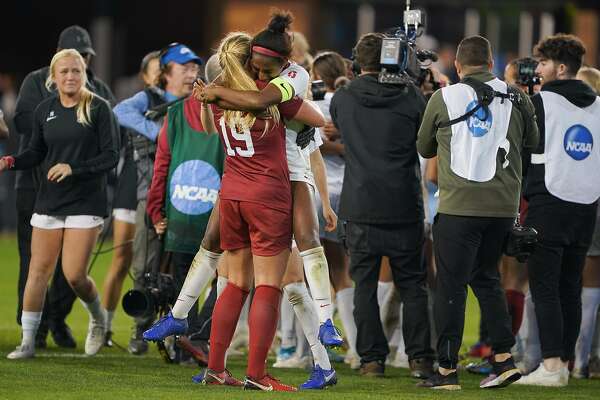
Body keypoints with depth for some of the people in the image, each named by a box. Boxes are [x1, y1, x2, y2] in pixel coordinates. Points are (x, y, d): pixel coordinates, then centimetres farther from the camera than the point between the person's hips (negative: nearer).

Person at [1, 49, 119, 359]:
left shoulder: (98, 108, -6)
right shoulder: (44, 111, 6)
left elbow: (111, 156, -8)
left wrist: (74, 168, -19)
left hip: (86, 202, -4)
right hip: (49, 201, 4)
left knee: (74, 275, -10)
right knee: (39, 269, -1)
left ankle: (98, 318, 21)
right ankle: (28, 342, 7)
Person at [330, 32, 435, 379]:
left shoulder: (342, 99, 0)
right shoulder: (410, 96, -5)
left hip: (360, 207, 0)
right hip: (404, 207, 0)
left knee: (365, 284, 7)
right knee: (412, 284, 8)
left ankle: (372, 358, 4)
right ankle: (420, 357, 3)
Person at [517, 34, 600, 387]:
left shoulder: (541, 102, -7)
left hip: (549, 206, -6)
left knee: (544, 288, -6)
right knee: (570, 288, 10)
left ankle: (551, 366, -14)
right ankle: (565, 364, 11)